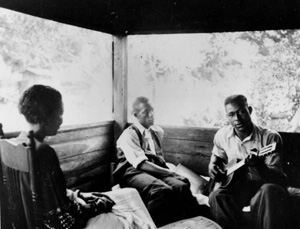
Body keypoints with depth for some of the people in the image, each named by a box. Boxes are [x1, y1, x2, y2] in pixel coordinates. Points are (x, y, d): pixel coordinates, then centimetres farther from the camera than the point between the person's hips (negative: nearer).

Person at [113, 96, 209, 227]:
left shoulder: (157, 131, 19)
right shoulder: (129, 135, -3)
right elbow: (141, 164, -13)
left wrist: (168, 170, 10)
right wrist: (170, 173, -17)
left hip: (156, 171, 6)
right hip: (133, 172, -5)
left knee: (181, 186, -27)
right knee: (162, 190, -37)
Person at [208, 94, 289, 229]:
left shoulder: (270, 137, -15)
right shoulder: (221, 135, -2)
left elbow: (277, 177, -19)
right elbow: (217, 156, 20)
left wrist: (258, 165, -40)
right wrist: (213, 166, -4)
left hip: (262, 185, -3)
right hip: (236, 185, 3)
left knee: (270, 191, -37)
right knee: (216, 196, -28)